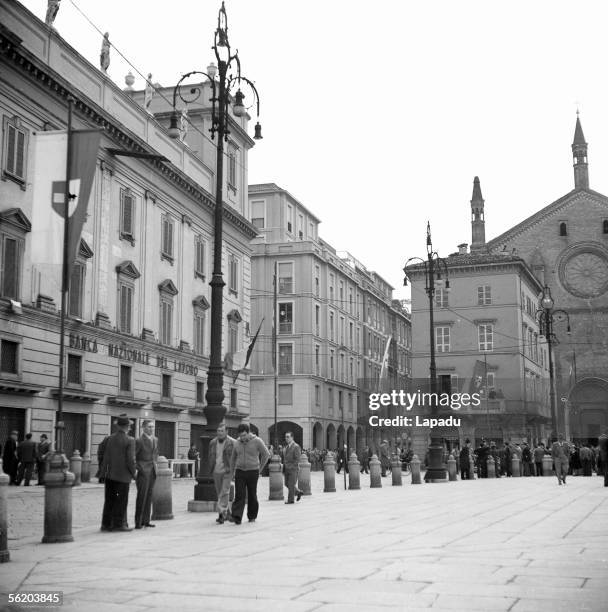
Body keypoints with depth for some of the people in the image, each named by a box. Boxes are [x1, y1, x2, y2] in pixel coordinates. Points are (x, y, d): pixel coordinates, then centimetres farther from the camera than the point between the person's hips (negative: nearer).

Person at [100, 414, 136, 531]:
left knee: (110, 500, 12)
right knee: (122, 501, 5)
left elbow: (106, 457, 2)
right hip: (123, 476, -5)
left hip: (110, 474, 5)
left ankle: (106, 524, 15)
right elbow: (130, 460, -15)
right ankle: (118, 524, 6)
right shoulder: (130, 441, -13)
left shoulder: (110, 438, 1)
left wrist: (103, 471, 11)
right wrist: (133, 473, -1)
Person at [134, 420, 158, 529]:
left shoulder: (155, 440, 12)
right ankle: (138, 522, -3)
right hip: (143, 471, -7)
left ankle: (146, 520, 15)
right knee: (141, 496, -7)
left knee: (149, 496, 9)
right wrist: (137, 467, -10)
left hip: (152, 471, 7)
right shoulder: (139, 441, -10)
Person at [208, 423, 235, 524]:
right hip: (216, 472, 5)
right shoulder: (213, 443, 7)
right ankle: (227, 512, 26)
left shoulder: (232, 443, -7)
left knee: (224, 493, -12)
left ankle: (222, 514, -13)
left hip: (227, 471, -5)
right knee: (220, 493, 12)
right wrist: (210, 470, 13)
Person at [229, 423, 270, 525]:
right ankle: (237, 517, -14)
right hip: (239, 471, 2)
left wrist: (260, 467, 4)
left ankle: (252, 516, 20)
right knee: (239, 495, -8)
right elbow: (233, 458, 18)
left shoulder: (257, 441, -6)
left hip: (253, 472, -2)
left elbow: (266, 455, 1)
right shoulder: (237, 443, 5)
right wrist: (232, 471, 15)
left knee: (252, 495, 6)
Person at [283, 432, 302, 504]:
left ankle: (290, 500, 2)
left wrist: (291, 466, -18)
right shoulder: (287, 446, 14)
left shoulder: (296, 446, -10)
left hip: (293, 468, -8)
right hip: (287, 468, 8)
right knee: (287, 484, 9)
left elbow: (297, 459, -14)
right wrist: (284, 465, 7)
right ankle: (298, 492, 27)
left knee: (291, 484, -5)